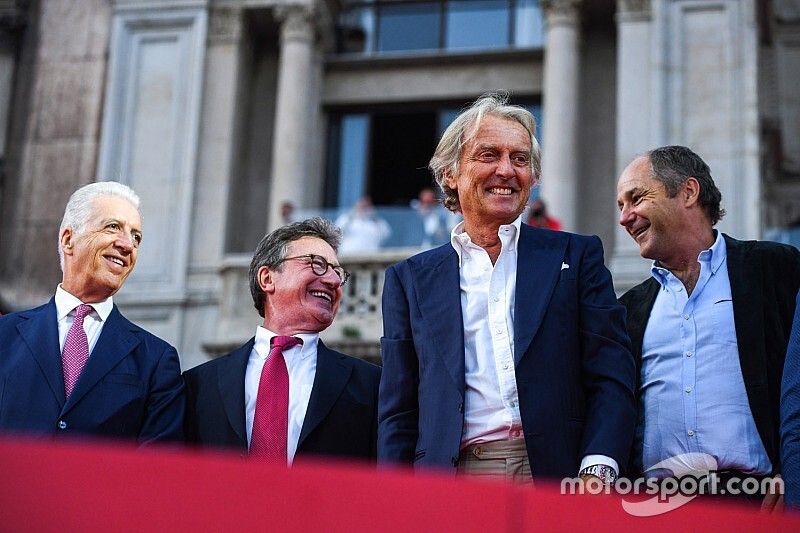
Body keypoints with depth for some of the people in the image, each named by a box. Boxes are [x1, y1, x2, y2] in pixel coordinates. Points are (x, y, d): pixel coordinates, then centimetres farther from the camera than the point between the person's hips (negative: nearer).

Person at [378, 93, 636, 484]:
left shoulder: (576, 257, 12)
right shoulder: (410, 279, 13)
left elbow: (611, 378, 4)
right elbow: (398, 413, 11)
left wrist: (597, 471, -12)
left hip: (558, 473, 0)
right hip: (452, 475, 0)